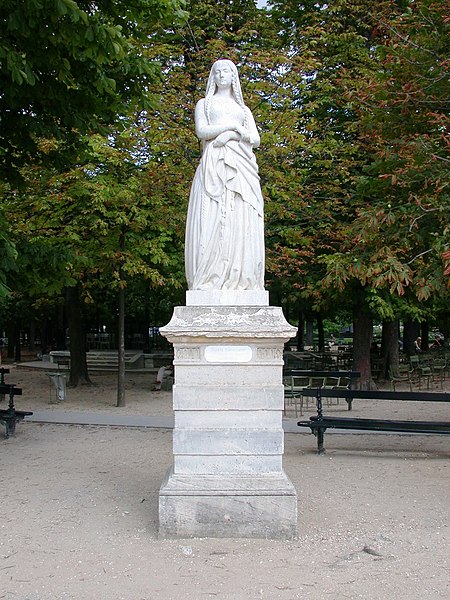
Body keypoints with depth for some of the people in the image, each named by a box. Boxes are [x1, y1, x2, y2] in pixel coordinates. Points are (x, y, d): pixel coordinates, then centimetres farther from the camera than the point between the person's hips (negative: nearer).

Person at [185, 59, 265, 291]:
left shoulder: (243, 109, 28)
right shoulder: (204, 104, 22)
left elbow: (256, 139, 12)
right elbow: (201, 131, 2)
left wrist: (232, 134, -5)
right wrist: (234, 125, -1)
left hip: (241, 167, 2)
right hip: (214, 165, -2)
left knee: (241, 221, -11)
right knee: (211, 219, -16)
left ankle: (240, 280, -16)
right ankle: (210, 281, -22)